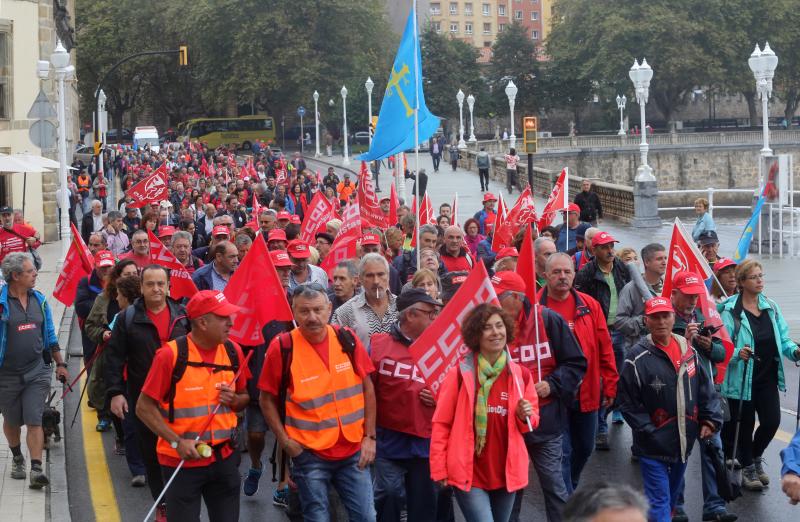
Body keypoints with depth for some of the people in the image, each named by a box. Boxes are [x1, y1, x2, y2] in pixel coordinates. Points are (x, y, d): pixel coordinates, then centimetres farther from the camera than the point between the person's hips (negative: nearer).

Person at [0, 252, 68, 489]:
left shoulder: (39, 300, 4)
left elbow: (50, 335, 14)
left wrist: (60, 364, 16)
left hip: (37, 371, 2)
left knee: (34, 421, -6)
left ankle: (36, 469, -9)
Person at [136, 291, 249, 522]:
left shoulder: (233, 351, 2)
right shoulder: (170, 354, -14)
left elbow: (244, 398, 15)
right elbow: (144, 408, -10)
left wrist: (234, 399, -8)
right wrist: (177, 442, -18)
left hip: (225, 458, 5)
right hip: (182, 461, -4)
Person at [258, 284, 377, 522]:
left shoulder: (347, 339, -2)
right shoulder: (282, 347, -11)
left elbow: (367, 388, 7)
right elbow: (267, 400, -2)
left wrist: (370, 436, 4)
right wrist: (285, 441, -8)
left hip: (353, 450, 3)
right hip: (309, 453, -3)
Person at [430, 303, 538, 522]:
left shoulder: (521, 374, 4)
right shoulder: (459, 373, -8)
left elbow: (531, 420, 14)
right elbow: (441, 423, -5)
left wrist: (525, 416, -9)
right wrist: (439, 469, -8)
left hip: (506, 473, 5)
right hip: (468, 473, -4)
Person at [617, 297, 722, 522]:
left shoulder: (689, 351, 4)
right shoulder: (638, 358, -13)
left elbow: (706, 389, 11)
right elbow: (627, 402, -12)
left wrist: (710, 419, 0)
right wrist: (649, 431, -14)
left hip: (683, 443, 6)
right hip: (653, 447, -6)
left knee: (672, 496, 21)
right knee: (660, 501, -7)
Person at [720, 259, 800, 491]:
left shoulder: (771, 307, 5)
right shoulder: (730, 311, -12)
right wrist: (738, 353, -32)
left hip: (767, 377, 4)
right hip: (742, 379, -4)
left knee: (772, 421, -1)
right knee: (745, 425, 7)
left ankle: (755, 457, 29)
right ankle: (748, 468, 29)